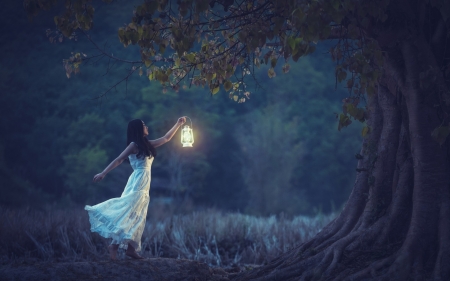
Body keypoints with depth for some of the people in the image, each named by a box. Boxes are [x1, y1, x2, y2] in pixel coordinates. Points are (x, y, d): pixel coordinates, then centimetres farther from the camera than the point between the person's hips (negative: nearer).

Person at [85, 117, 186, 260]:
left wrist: (178, 124, 29)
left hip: (144, 184, 9)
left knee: (138, 218, 5)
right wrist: (103, 173, -15)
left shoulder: (147, 144, 16)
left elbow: (165, 138, 26)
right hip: (137, 183, -9)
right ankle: (114, 245, -15)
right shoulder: (134, 145, -7)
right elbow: (118, 160, -10)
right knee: (129, 216, -13)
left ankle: (130, 248, 4)